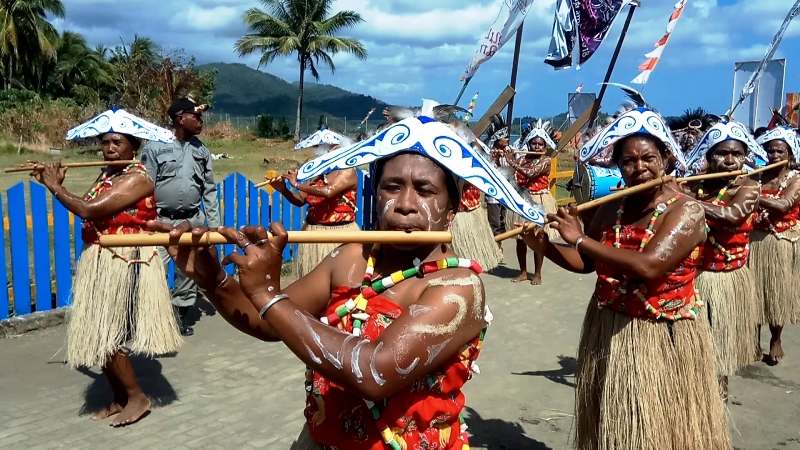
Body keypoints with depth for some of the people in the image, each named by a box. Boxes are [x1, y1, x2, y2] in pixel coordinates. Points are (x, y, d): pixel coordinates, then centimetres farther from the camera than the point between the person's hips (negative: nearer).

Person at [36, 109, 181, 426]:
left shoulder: (137, 178, -17)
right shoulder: (107, 175, 12)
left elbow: (89, 211, -23)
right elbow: (87, 212, 8)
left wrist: (55, 187, -10)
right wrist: (55, 184, 3)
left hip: (123, 264, -9)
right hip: (101, 262, 9)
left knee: (104, 336, -6)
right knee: (99, 336, 12)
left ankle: (137, 397, 9)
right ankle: (120, 399, 25)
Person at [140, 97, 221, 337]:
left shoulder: (201, 150, 7)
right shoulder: (155, 146, -7)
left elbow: (209, 189, 10)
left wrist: (214, 223, 6)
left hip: (193, 220, 4)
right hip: (162, 220, -4)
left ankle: (182, 315, 26)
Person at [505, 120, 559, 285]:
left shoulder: (546, 161, -8)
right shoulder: (522, 159, 4)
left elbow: (530, 173, -24)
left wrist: (512, 163, -19)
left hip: (539, 202, -4)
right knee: (520, 238, 8)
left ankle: (537, 274, 14)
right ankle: (523, 272, 21)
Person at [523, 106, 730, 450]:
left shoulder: (685, 211, -16)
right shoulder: (611, 208, 2)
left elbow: (648, 267, -31)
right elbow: (587, 263, 9)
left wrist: (580, 239, -26)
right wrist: (544, 247, -9)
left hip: (662, 337, -5)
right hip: (607, 331, 6)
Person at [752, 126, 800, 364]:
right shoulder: (759, 176, 5)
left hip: (781, 243, -2)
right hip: (755, 239, 2)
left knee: (778, 290, 6)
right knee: (754, 289, 5)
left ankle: (776, 340, 23)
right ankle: (754, 339, 18)